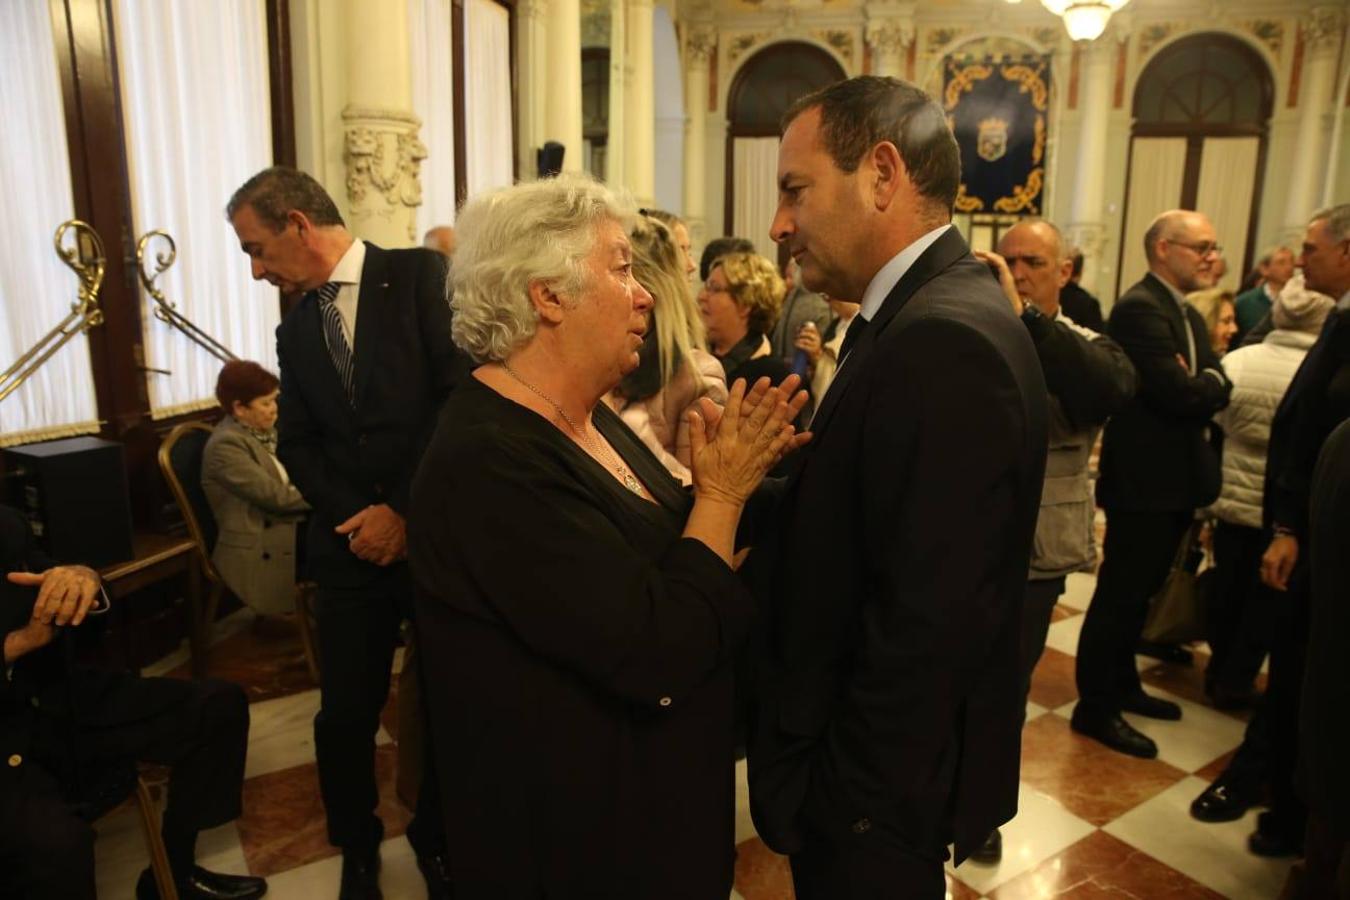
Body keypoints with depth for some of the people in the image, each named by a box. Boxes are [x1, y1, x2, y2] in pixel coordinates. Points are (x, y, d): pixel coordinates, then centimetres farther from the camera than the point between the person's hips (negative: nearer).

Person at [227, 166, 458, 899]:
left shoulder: (422, 275, -5)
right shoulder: (296, 327, 13)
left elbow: (460, 394, -13)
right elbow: (297, 444, 11)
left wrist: (406, 509, -13)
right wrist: (357, 516, -7)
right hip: (352, 544, 4)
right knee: (346, 714, 7)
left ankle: (435, 836, 35)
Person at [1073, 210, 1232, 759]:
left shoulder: (1187, 314, 15)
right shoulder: (1140, 308, -17)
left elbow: (1215, 389, 8)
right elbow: (1180, 393, -25)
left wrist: (1203, 385, -12)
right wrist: (1210, 382, -6)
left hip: (1174, 480, 10)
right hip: (1144, 481, -10)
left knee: (1139, 592, 20)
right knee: (1121, 595, 0)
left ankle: (1122, 685, 35)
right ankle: (1094, 708, 13)